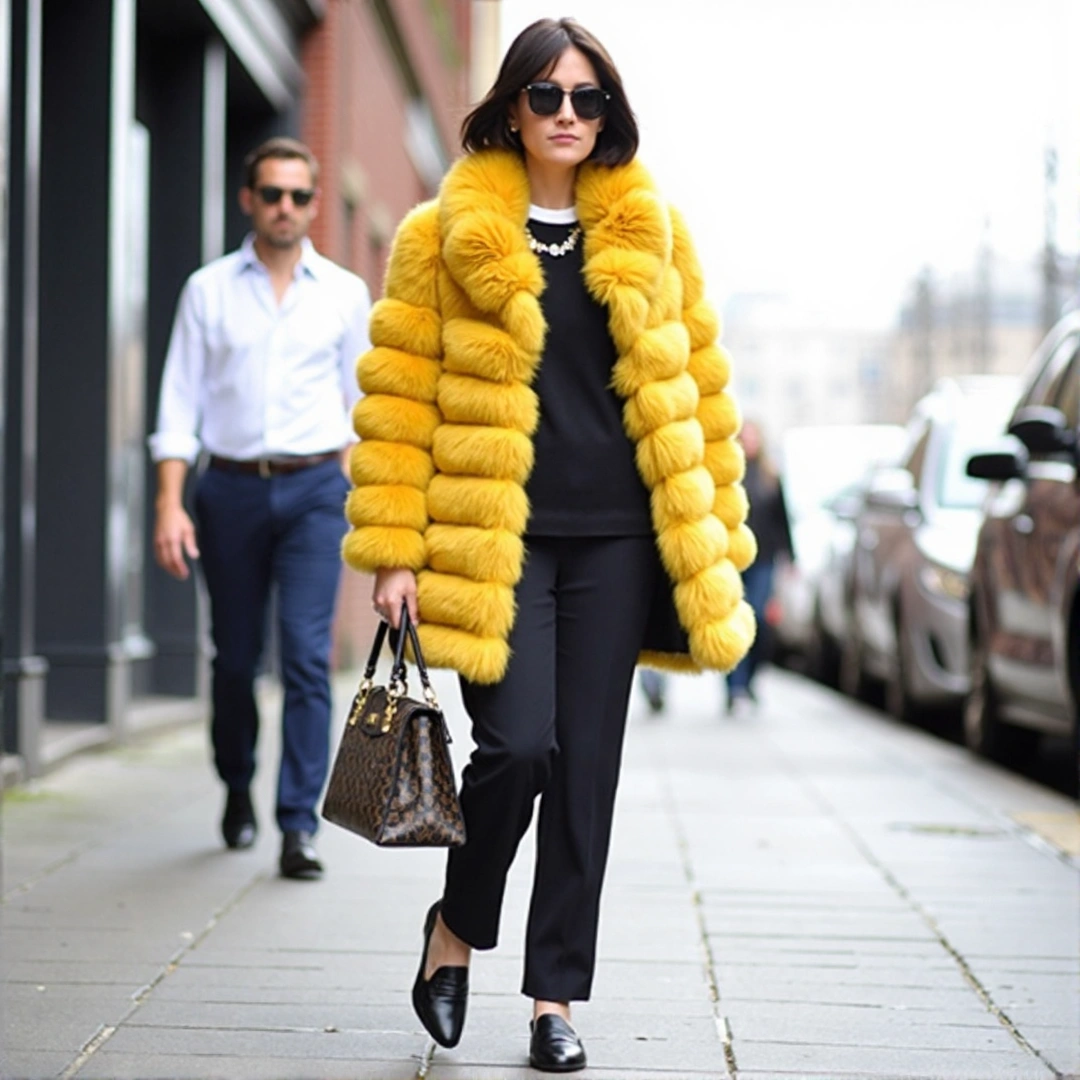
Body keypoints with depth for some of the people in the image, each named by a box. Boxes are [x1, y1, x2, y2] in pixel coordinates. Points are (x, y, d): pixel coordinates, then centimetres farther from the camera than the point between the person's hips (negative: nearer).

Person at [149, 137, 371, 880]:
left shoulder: (345, 294, 6)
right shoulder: (208, 290, 4)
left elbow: (362, 401, 12)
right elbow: (180, 401, 2)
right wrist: (170, 503, -7)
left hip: (316, 490, -1)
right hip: (231, 487, 1)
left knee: (307, 654, -11)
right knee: (234, 658, 10)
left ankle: (299, 824, -9)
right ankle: (238, 790, 34)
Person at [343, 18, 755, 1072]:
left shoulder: (651, 236, 11)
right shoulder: (444, 237, 2)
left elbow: (698, 383, 14)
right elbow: (397, 393, 1)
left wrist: (713, 541, 10)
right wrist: (393, 548, -5)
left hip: (615, 540, 3)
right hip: (496, 538, -3)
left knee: (588, 768, 3)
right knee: (517, 745, -14)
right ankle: (456, 925, 15)